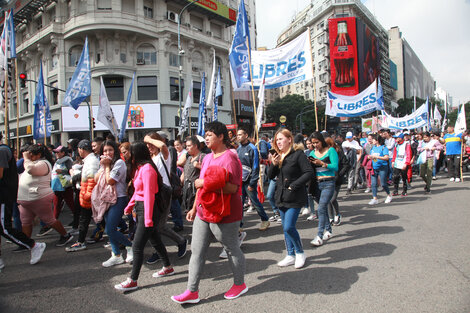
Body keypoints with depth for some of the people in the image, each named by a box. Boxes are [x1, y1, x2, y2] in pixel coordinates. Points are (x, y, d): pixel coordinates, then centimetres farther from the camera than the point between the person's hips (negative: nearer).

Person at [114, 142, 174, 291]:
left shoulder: (147, 169, -18)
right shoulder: (140, 168, 12)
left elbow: (149, 194, -22)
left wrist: (148, 218, -22)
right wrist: (130, 205, 23)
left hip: (148, 209, -10)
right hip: (140, 207, 10)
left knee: (137, 246, -4)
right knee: (155, 240, 20)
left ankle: (133, 281, 6)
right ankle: (168, 267, 35)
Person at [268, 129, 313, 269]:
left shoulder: (298, 154, -10)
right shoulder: (278, 156, 10)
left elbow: (309, 173, -16)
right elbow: (271, 176, 10)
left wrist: (294, 185, -19)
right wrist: (274, 164, -8)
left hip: (295, 198, -7)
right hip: (281, 197, 7)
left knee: (289, 227, -11)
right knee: (285, 228, 12)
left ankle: (300, 253, 13)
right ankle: (291, 255, 26)